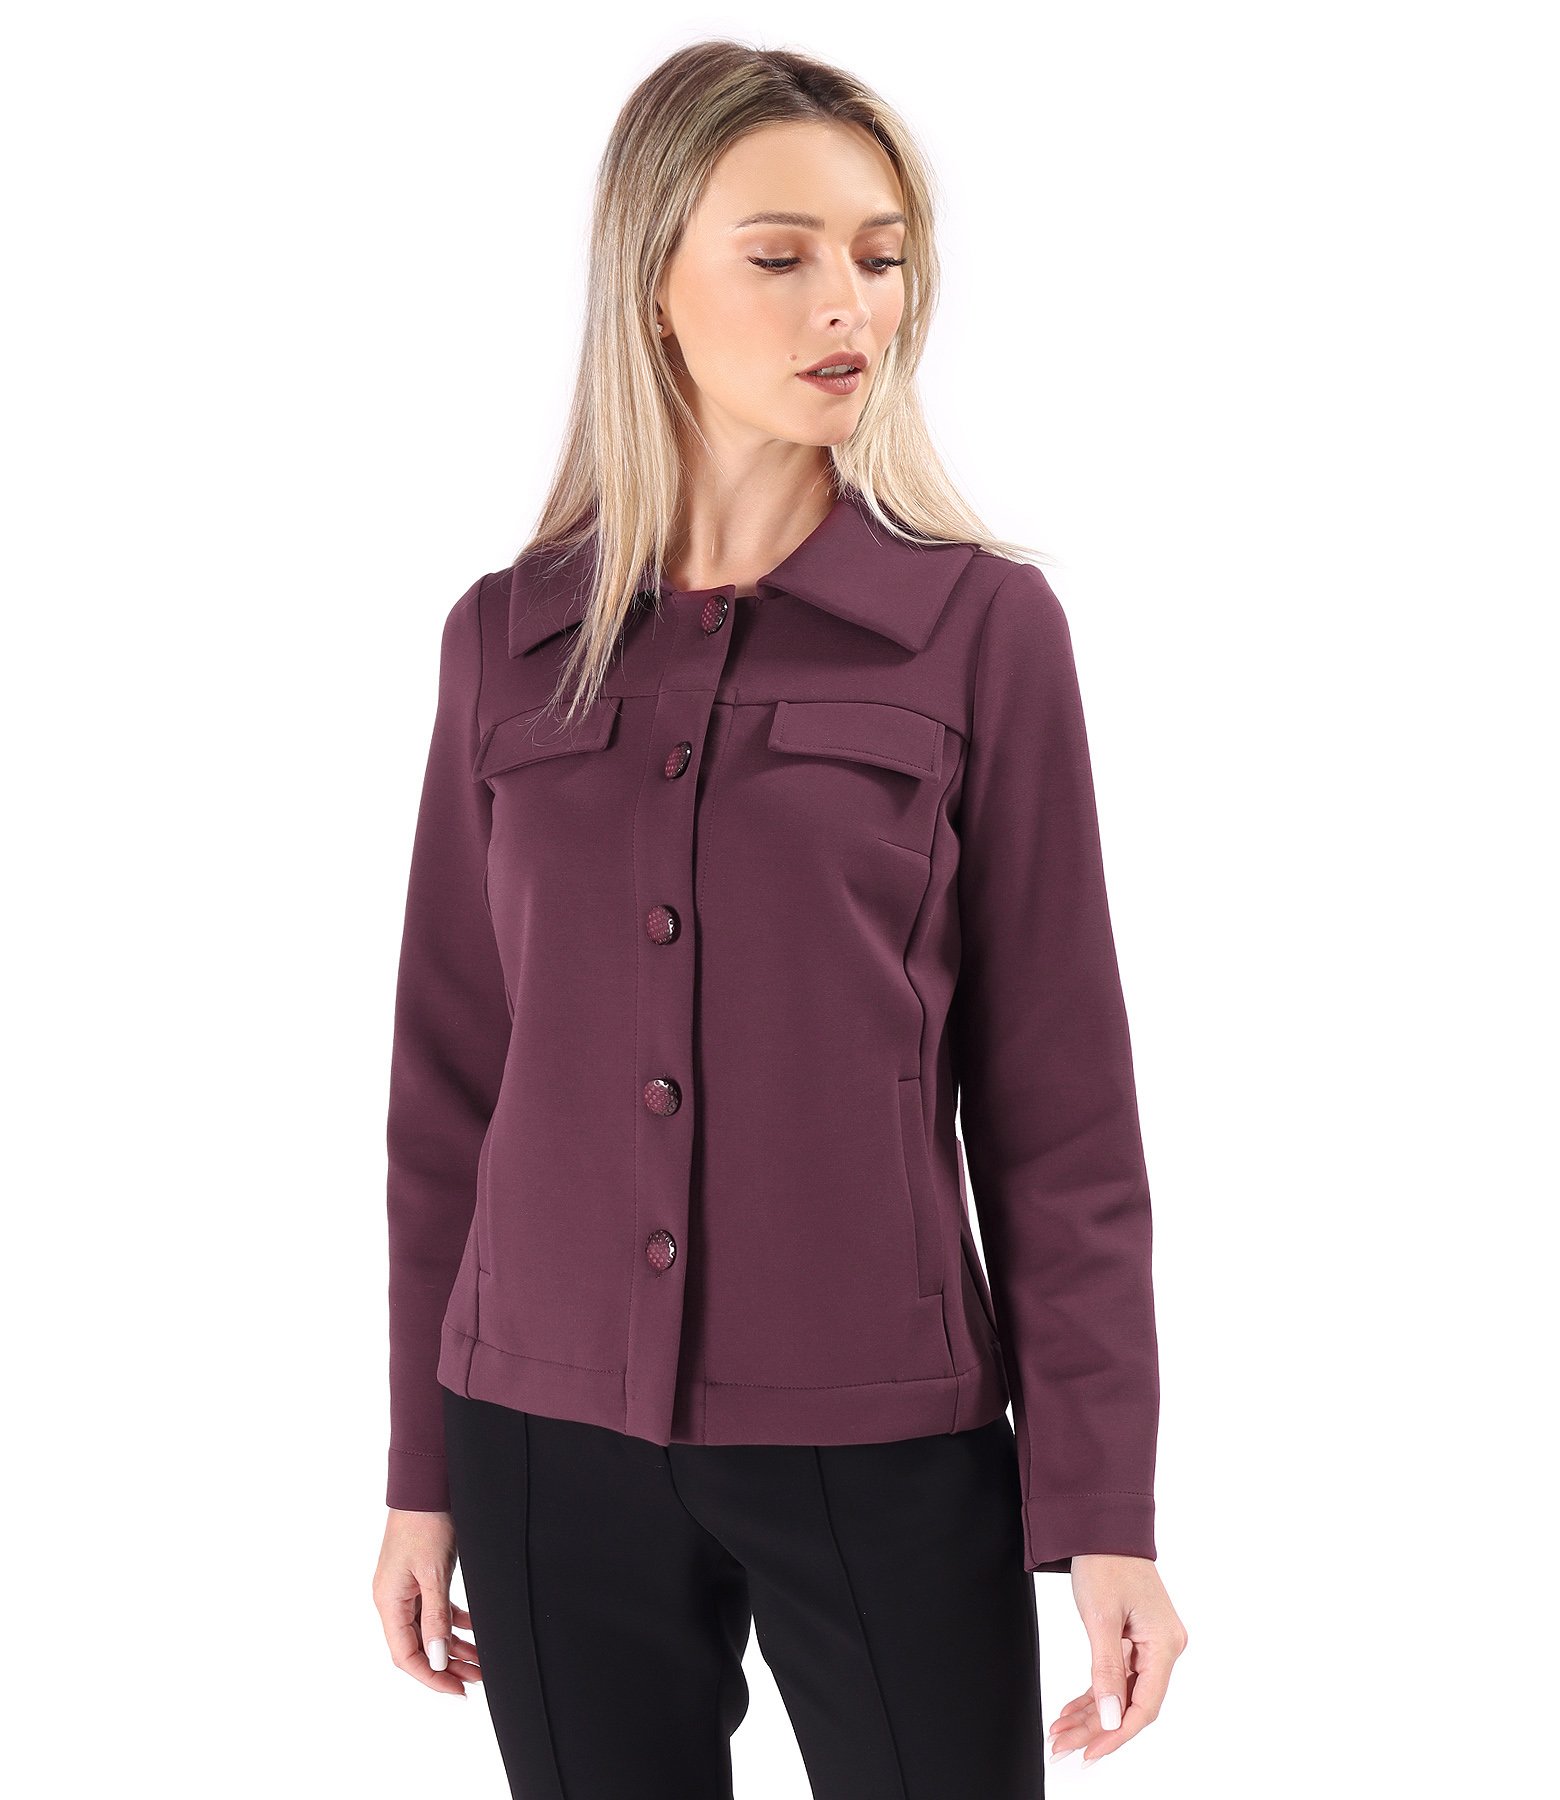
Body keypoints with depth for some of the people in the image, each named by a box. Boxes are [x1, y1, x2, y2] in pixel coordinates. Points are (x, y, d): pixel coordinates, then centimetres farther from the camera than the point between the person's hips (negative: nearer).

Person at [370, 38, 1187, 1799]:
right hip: (555, 1439, 2)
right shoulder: (507, 640, 3)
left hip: (886, 1449, -2)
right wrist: (420, 1469, 9)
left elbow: (1055, 1093, -3)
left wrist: (1103, 1509, -4)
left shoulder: (981, 624, -4)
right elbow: (450, 1072, 8)